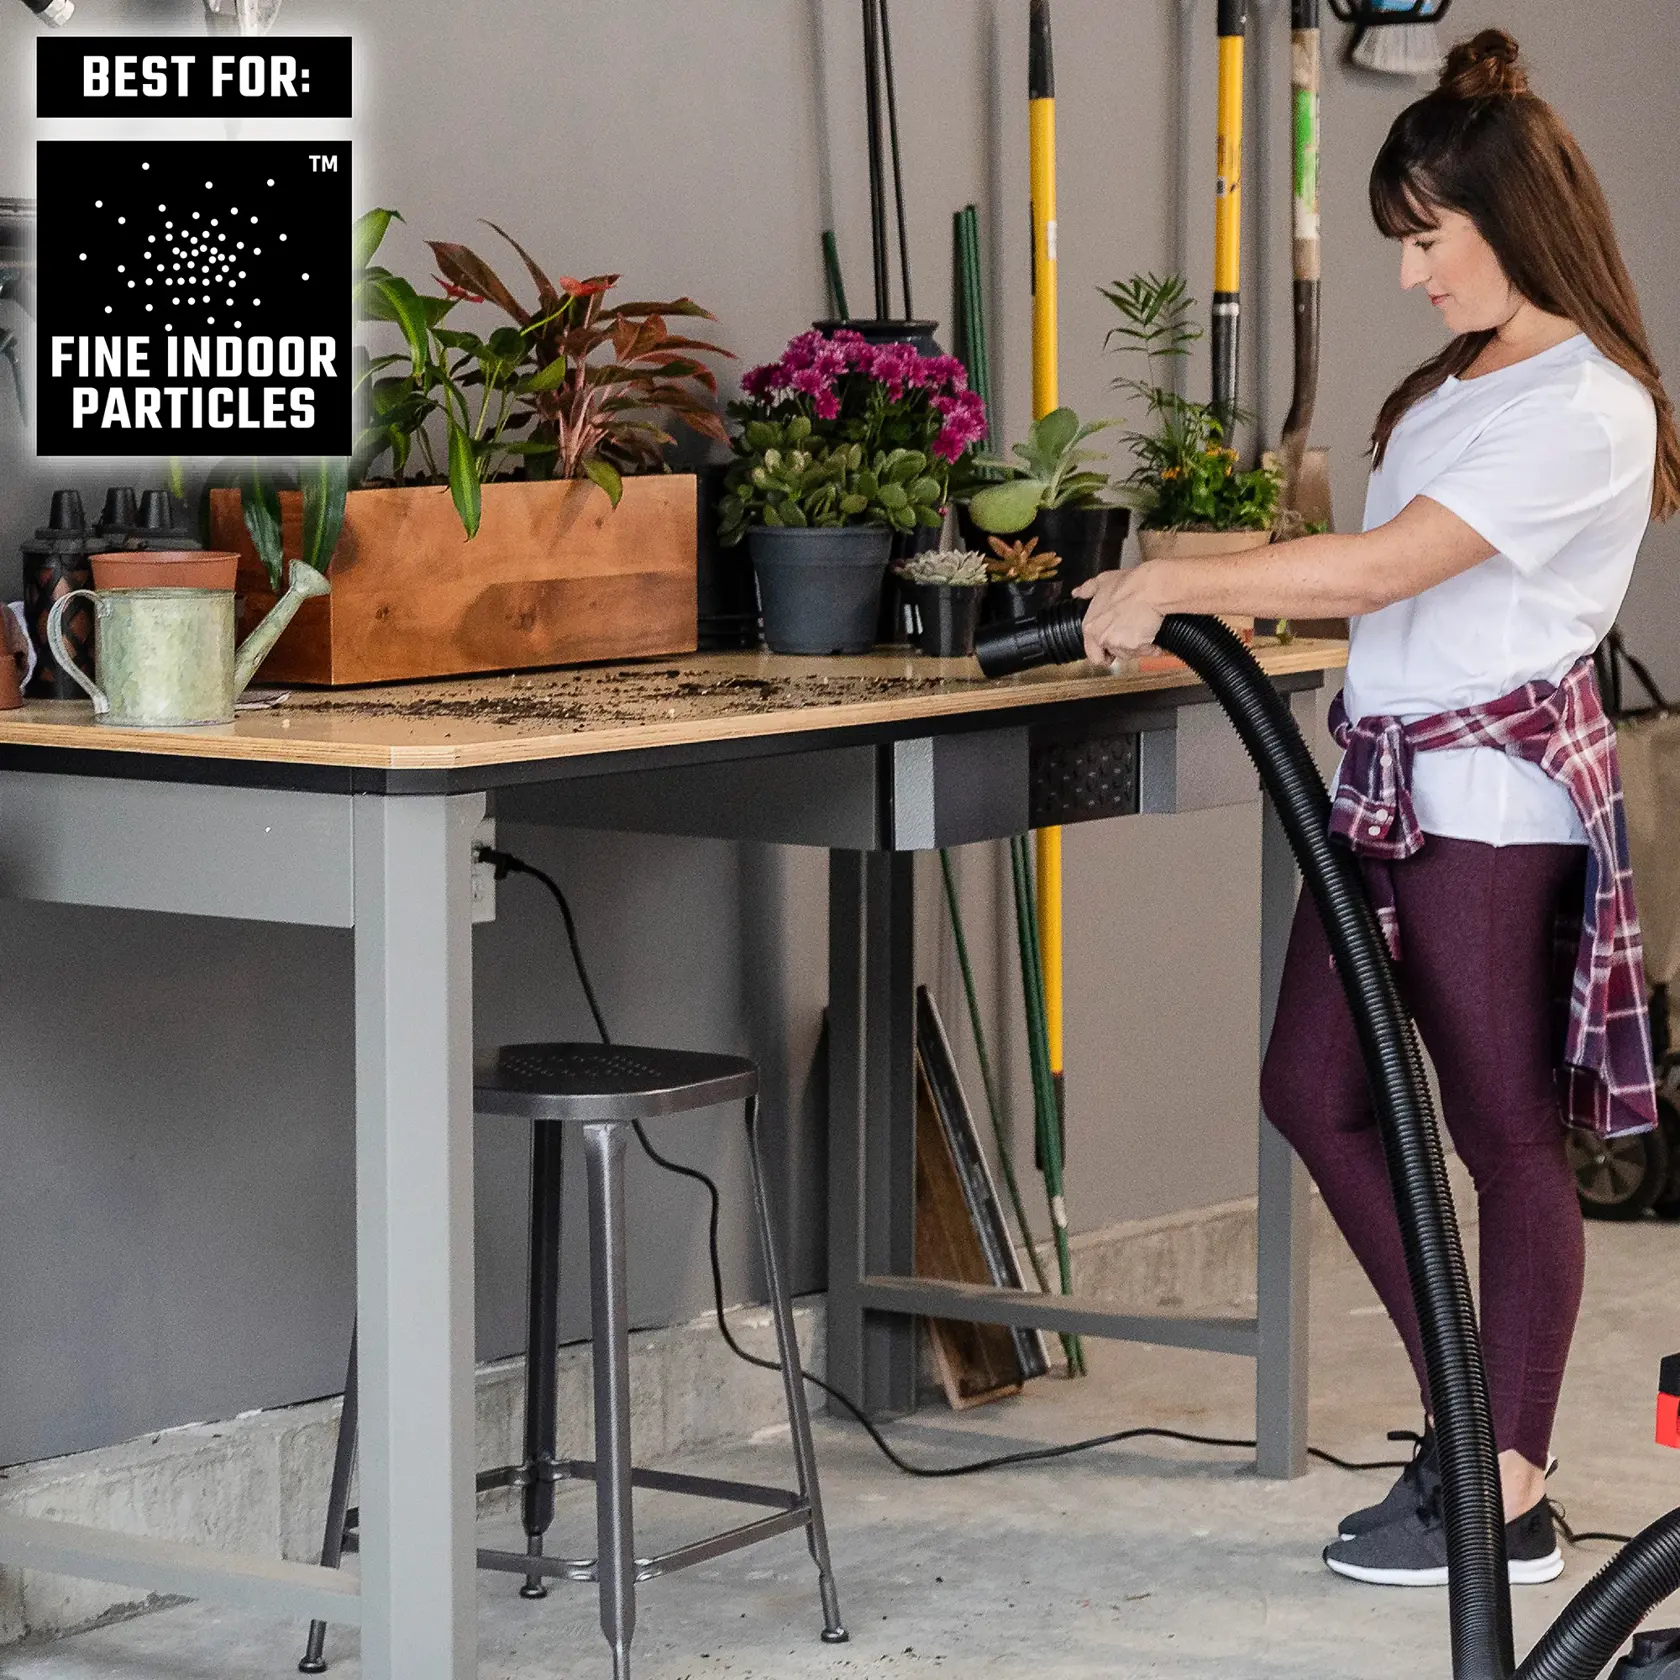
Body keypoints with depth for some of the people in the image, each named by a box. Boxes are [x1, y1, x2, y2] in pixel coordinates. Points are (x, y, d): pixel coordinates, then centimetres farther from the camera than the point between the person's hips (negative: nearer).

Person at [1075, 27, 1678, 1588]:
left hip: (1492, 793, -9)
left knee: (1506, 1132, -1)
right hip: (1390, 775, 10)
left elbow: (1383, 569, -21)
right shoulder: (1461, 380, 14)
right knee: (1312, 1087, 9)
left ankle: (1507, 1495, 7)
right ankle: (1472, 1415, 20)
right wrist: (1173, 587, 7)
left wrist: (1170, 582, -16)